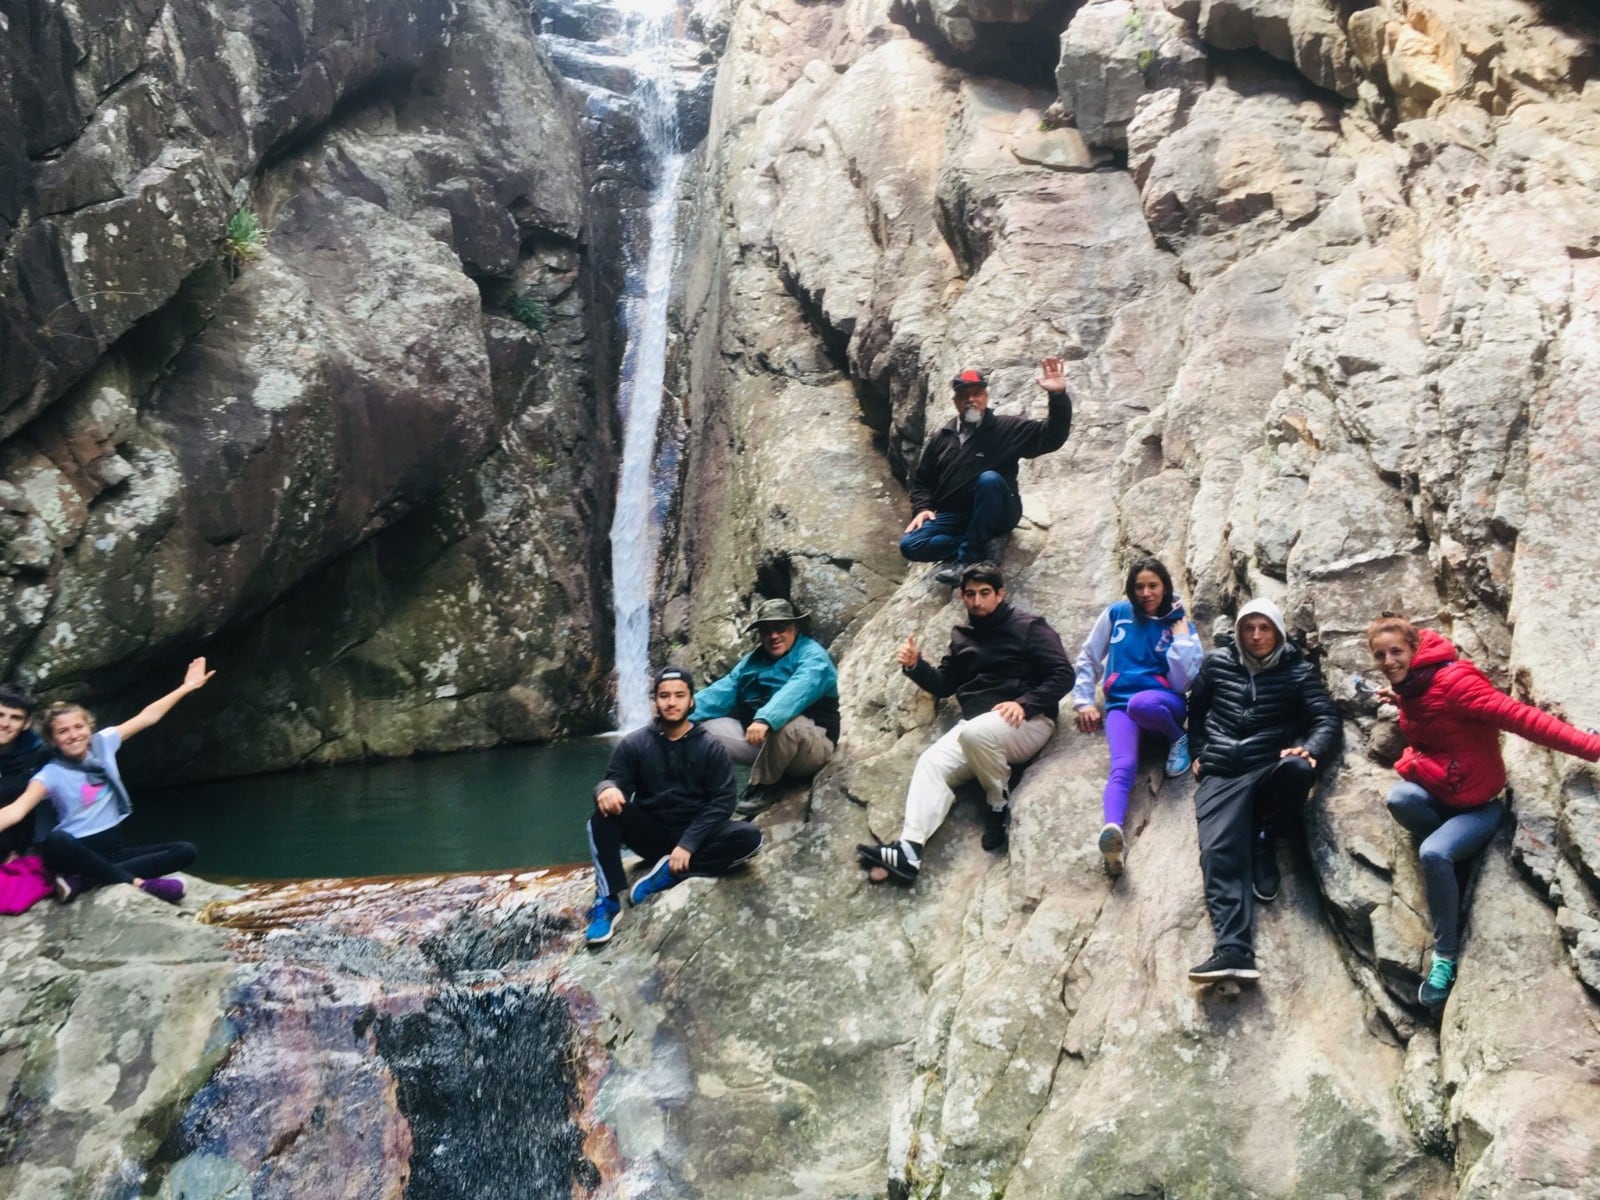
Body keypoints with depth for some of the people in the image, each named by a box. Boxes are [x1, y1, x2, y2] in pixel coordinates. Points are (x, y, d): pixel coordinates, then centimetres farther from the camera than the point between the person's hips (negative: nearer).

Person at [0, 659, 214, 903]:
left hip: (113, 850, 5)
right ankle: (136, 881, -33)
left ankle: (85, 879, -27)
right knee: (55, 841, -40)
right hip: (79, 853, -5)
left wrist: (187, 686, 14)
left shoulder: (103, 743, 5)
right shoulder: (51, 774, -7)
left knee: (185, 850, -17)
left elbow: (147, 717, 12)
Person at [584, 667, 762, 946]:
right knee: (605, 808, -27)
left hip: (695, 836, 0)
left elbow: (722, 802, -8)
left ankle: (669, 874, -22)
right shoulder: (634, 743, 0)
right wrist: (607, 788, -35)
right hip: (650, 834, 0)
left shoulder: (711, 747, -2)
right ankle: (607, 900, -31)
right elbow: (615, 781, -8)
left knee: (749, 837, -27)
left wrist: (689, 842, -22)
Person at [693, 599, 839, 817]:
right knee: (703, 725, -7)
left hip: (807, 745, -6)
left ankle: (763, 788, -18)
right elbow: (723, 691, 5)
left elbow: (796, 692, -28)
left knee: (786, 723, -39)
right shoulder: (753, 660, 15)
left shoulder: (811, 656, -8)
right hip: (756, 741, 6)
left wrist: (765, 720, -47)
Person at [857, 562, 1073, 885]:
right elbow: (944, 685, 24)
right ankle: (908, 850, -36)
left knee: (975, 733, -37)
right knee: (931, 762, -21)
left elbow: (1063, 675, -5)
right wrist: (915, 666, 4)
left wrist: (1025, 704, -20)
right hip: (975, 724, 6)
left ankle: (1000, 804, -12)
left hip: (1026, 722, -6)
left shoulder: (1028, 627, 3)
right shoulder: (962, 637, 21)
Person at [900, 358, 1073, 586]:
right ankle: (978, 552, -12)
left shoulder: (1007, 429, 0)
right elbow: (922, 481, 18)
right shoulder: (941, 439, 10)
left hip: (995, 516, -3)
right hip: (952, 517, 3)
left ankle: (966, 557, -27)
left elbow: (1052, 437, -11)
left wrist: (1059, 396, -25)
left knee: (989, 479, -36)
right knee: (910, 545, -21)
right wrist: (923, 508, -3)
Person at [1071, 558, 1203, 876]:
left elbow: (1182, 682, -4)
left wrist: (1180, 635, -5)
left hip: (1163, 703, 0)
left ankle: (1178, 739, -10)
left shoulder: (1181, 625, 8)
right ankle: (1111, 830, -58)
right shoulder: (1117, 613, 11)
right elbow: (1088, 659, 16)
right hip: (1119, 705, 1)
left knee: (1141, 703, -42)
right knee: (1123, 766, -32)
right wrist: (1083, 702, 7)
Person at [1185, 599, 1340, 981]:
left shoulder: (1298, 670, 8)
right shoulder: (1217, 663, 14)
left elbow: (1328, 721, 1)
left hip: (1271, 768, 0)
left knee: (1299, 769, -38)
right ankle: (1233, 949, -40)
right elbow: (1195, 709, 28)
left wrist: (1308, 750, -19)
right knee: (1219, 851, -26)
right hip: (1222, 773, 0)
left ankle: (1262, 841, -9)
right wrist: (1198, 752, 15)